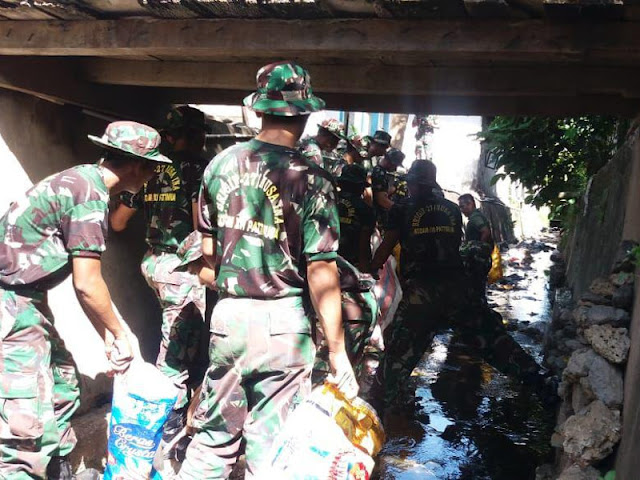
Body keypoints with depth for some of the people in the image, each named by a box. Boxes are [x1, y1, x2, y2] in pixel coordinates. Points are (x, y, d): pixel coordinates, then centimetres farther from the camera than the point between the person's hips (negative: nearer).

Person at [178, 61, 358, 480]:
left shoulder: (220, 165, 2)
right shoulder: (311, 179, -12)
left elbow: (208, 250, 9)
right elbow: (321, 271, -14)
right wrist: (337, 351, -8)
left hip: (227, 315, 4)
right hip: (282, 322, -4)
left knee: (215, 436, 19)